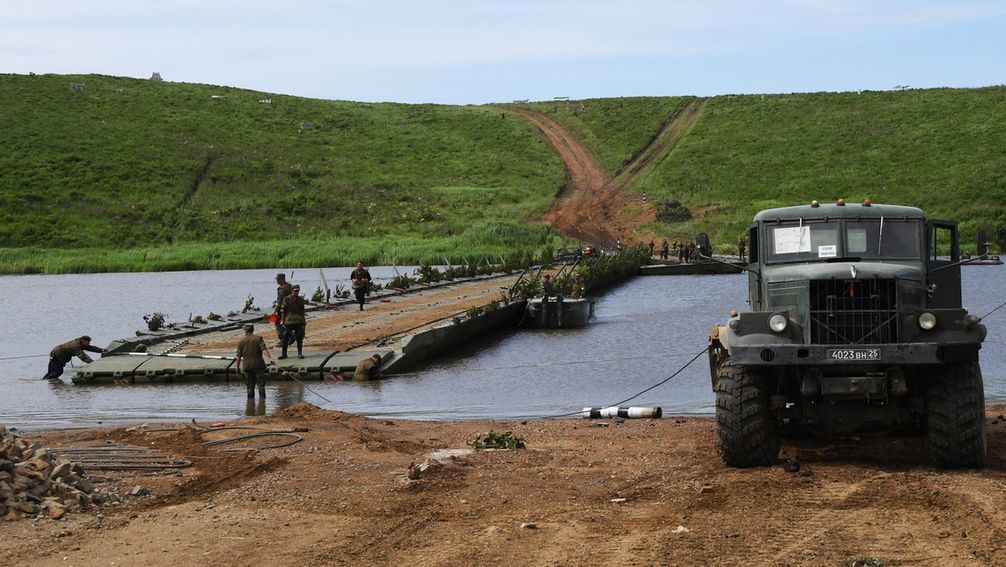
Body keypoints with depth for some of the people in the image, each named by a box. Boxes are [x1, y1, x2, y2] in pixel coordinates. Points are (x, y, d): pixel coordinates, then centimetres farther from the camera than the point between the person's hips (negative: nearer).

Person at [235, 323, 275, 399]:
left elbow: (239, 356, 5)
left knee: (250, 386, 10)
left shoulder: (241, 341, 6)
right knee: (261, 385, 0)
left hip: (247, 366, 2)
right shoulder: (258, 338, -1)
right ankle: (262, 398, -9)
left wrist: (237, 367, 15)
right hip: (258, 365, -2)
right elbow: (264, 350, -16)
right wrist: (270, 358, -25)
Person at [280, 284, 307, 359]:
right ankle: (284, 354, 7)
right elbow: (283, 311, 3)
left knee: (299, 338, -1)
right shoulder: (286, 299, 2)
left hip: (298, 322, 1)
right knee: (285, 337, -1)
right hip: (288, 321, -1)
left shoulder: (300, 300, 8)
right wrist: (283, 321, -1)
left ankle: (300, 353, 8)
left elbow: (302, 311, 13)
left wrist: (304, 321, 11)